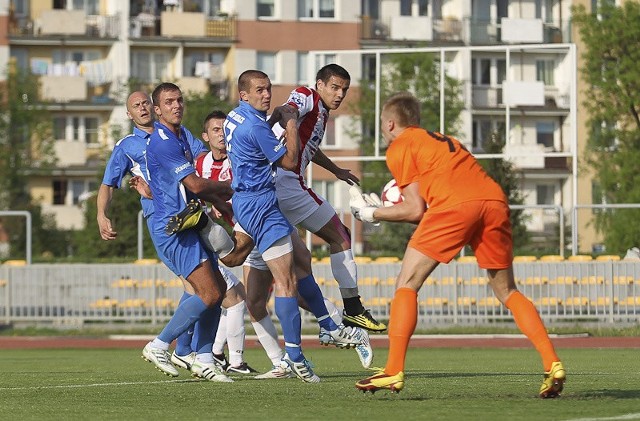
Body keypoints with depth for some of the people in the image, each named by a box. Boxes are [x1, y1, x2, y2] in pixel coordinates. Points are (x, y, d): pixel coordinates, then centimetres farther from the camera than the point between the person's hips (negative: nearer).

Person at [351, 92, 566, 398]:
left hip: (454, 205, -6)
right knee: (506, 291, 17)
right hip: (495, 200, 6)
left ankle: (394, 372, -7)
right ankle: (552, 364, 2)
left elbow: (416, 210, 10)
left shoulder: (399, 148, 17)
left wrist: (371, 213, 23)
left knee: (407, 284, 5)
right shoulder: (445, 141, 37)